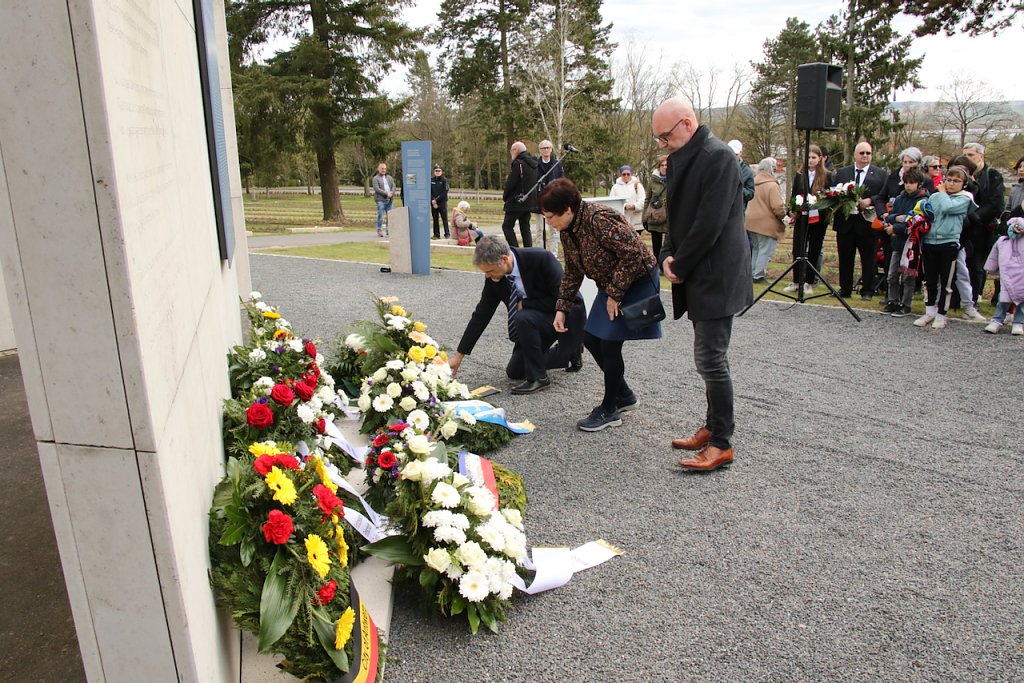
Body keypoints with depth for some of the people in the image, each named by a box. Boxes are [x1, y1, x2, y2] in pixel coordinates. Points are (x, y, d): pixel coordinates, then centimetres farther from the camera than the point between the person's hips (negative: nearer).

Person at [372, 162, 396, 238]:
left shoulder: (389, 177, 20)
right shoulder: (376, 178, 2)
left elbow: (394, 186, 12)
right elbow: (377, 189, -9)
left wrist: (391, 193, -8)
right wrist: (386, 194, -15)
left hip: (390, 200, 5)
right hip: (381, 200, -5)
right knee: (380, 216, -8)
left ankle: (389, 230, 9)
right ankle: (379, 231, -3)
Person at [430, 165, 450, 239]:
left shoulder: (444, 180, -2)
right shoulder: (431, 180, 8)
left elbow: (445, 192, -9)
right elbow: (429, 192, 4)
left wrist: (436, 200, -13)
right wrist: (433, 201, -10)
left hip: (442, 203, -3)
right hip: (433, 203, 3)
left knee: (444, 219, -1)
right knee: (435, 219, 6)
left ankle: (447, 234, 3)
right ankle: (436, 234, 12)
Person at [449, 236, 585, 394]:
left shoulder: (541, 258, -30)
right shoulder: (494, 278, -12)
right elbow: (481, 315, -5)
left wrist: (524, 304, -23)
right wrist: (459, 355, -5)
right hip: (537, 319, 8)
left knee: (523, 318, -35)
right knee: (514, 372, 10)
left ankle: (538, 377, -17)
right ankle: (569, 351, 25)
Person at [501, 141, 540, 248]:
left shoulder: (518, 163, -14)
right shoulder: (533, 163, 13)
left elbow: (510, 183, -17)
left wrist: (505, 196, -1)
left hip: (517, 201, -9)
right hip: (530, 202, 9)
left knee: (507, 226, -2)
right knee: (525, 228, 13)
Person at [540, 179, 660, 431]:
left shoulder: (600, 219, -28)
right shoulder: (567, 231, 0)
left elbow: (633, 254, -29)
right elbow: (573, 272, 10)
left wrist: (615, 294, -23)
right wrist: (562, 308, 3)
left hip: (637, 281, -9)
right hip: (611, 286, 9)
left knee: (609, 343, -10)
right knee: (590, 339, 7)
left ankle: (609, 410, 6)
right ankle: (624, 395, 26)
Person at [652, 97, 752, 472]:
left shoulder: (717, 157, -17)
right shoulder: (680, 158, 13)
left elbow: (709, 224, -21)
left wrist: (679, 266, -12)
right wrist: (668, 256, 1)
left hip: (716, 276, -9)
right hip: (698, 275, 9)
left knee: (710, 359, -6)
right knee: (710, 357, 16)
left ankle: (721, 444, 4)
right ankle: (713, 427, 28)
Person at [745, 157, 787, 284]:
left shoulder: (754, 182, 7)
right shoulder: (772, 185, -16)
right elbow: (777, 207, -20)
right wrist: (784, 215, -3)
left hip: (752, 221, 8)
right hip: (767, 224, -8)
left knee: (755, 248, 19)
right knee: (765, 250, 1)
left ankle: (753, 273, 25)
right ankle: (759, 276, 2)